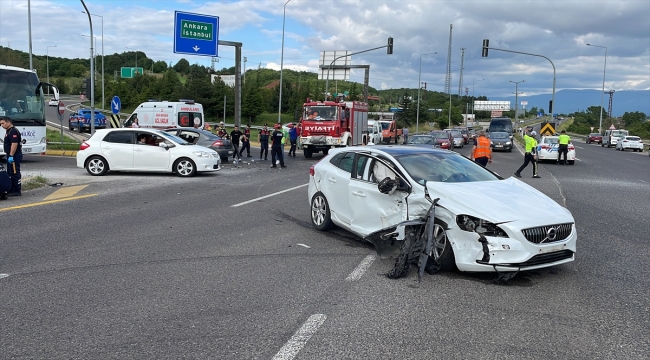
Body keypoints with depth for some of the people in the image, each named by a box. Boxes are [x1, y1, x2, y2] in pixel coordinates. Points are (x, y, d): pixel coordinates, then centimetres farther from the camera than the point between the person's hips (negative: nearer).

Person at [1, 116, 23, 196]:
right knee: (10, 173, 14)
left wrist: (11, 156, -27)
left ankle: (17, 191, -4)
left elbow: (14, 144, -25)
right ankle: (11, 190, 20)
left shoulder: (13, 131, -17)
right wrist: (9, 155, 20)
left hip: (14, 156, -11)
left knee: (15, 173, -7)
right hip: (10, 155, 11)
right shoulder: (8, 131, 17)